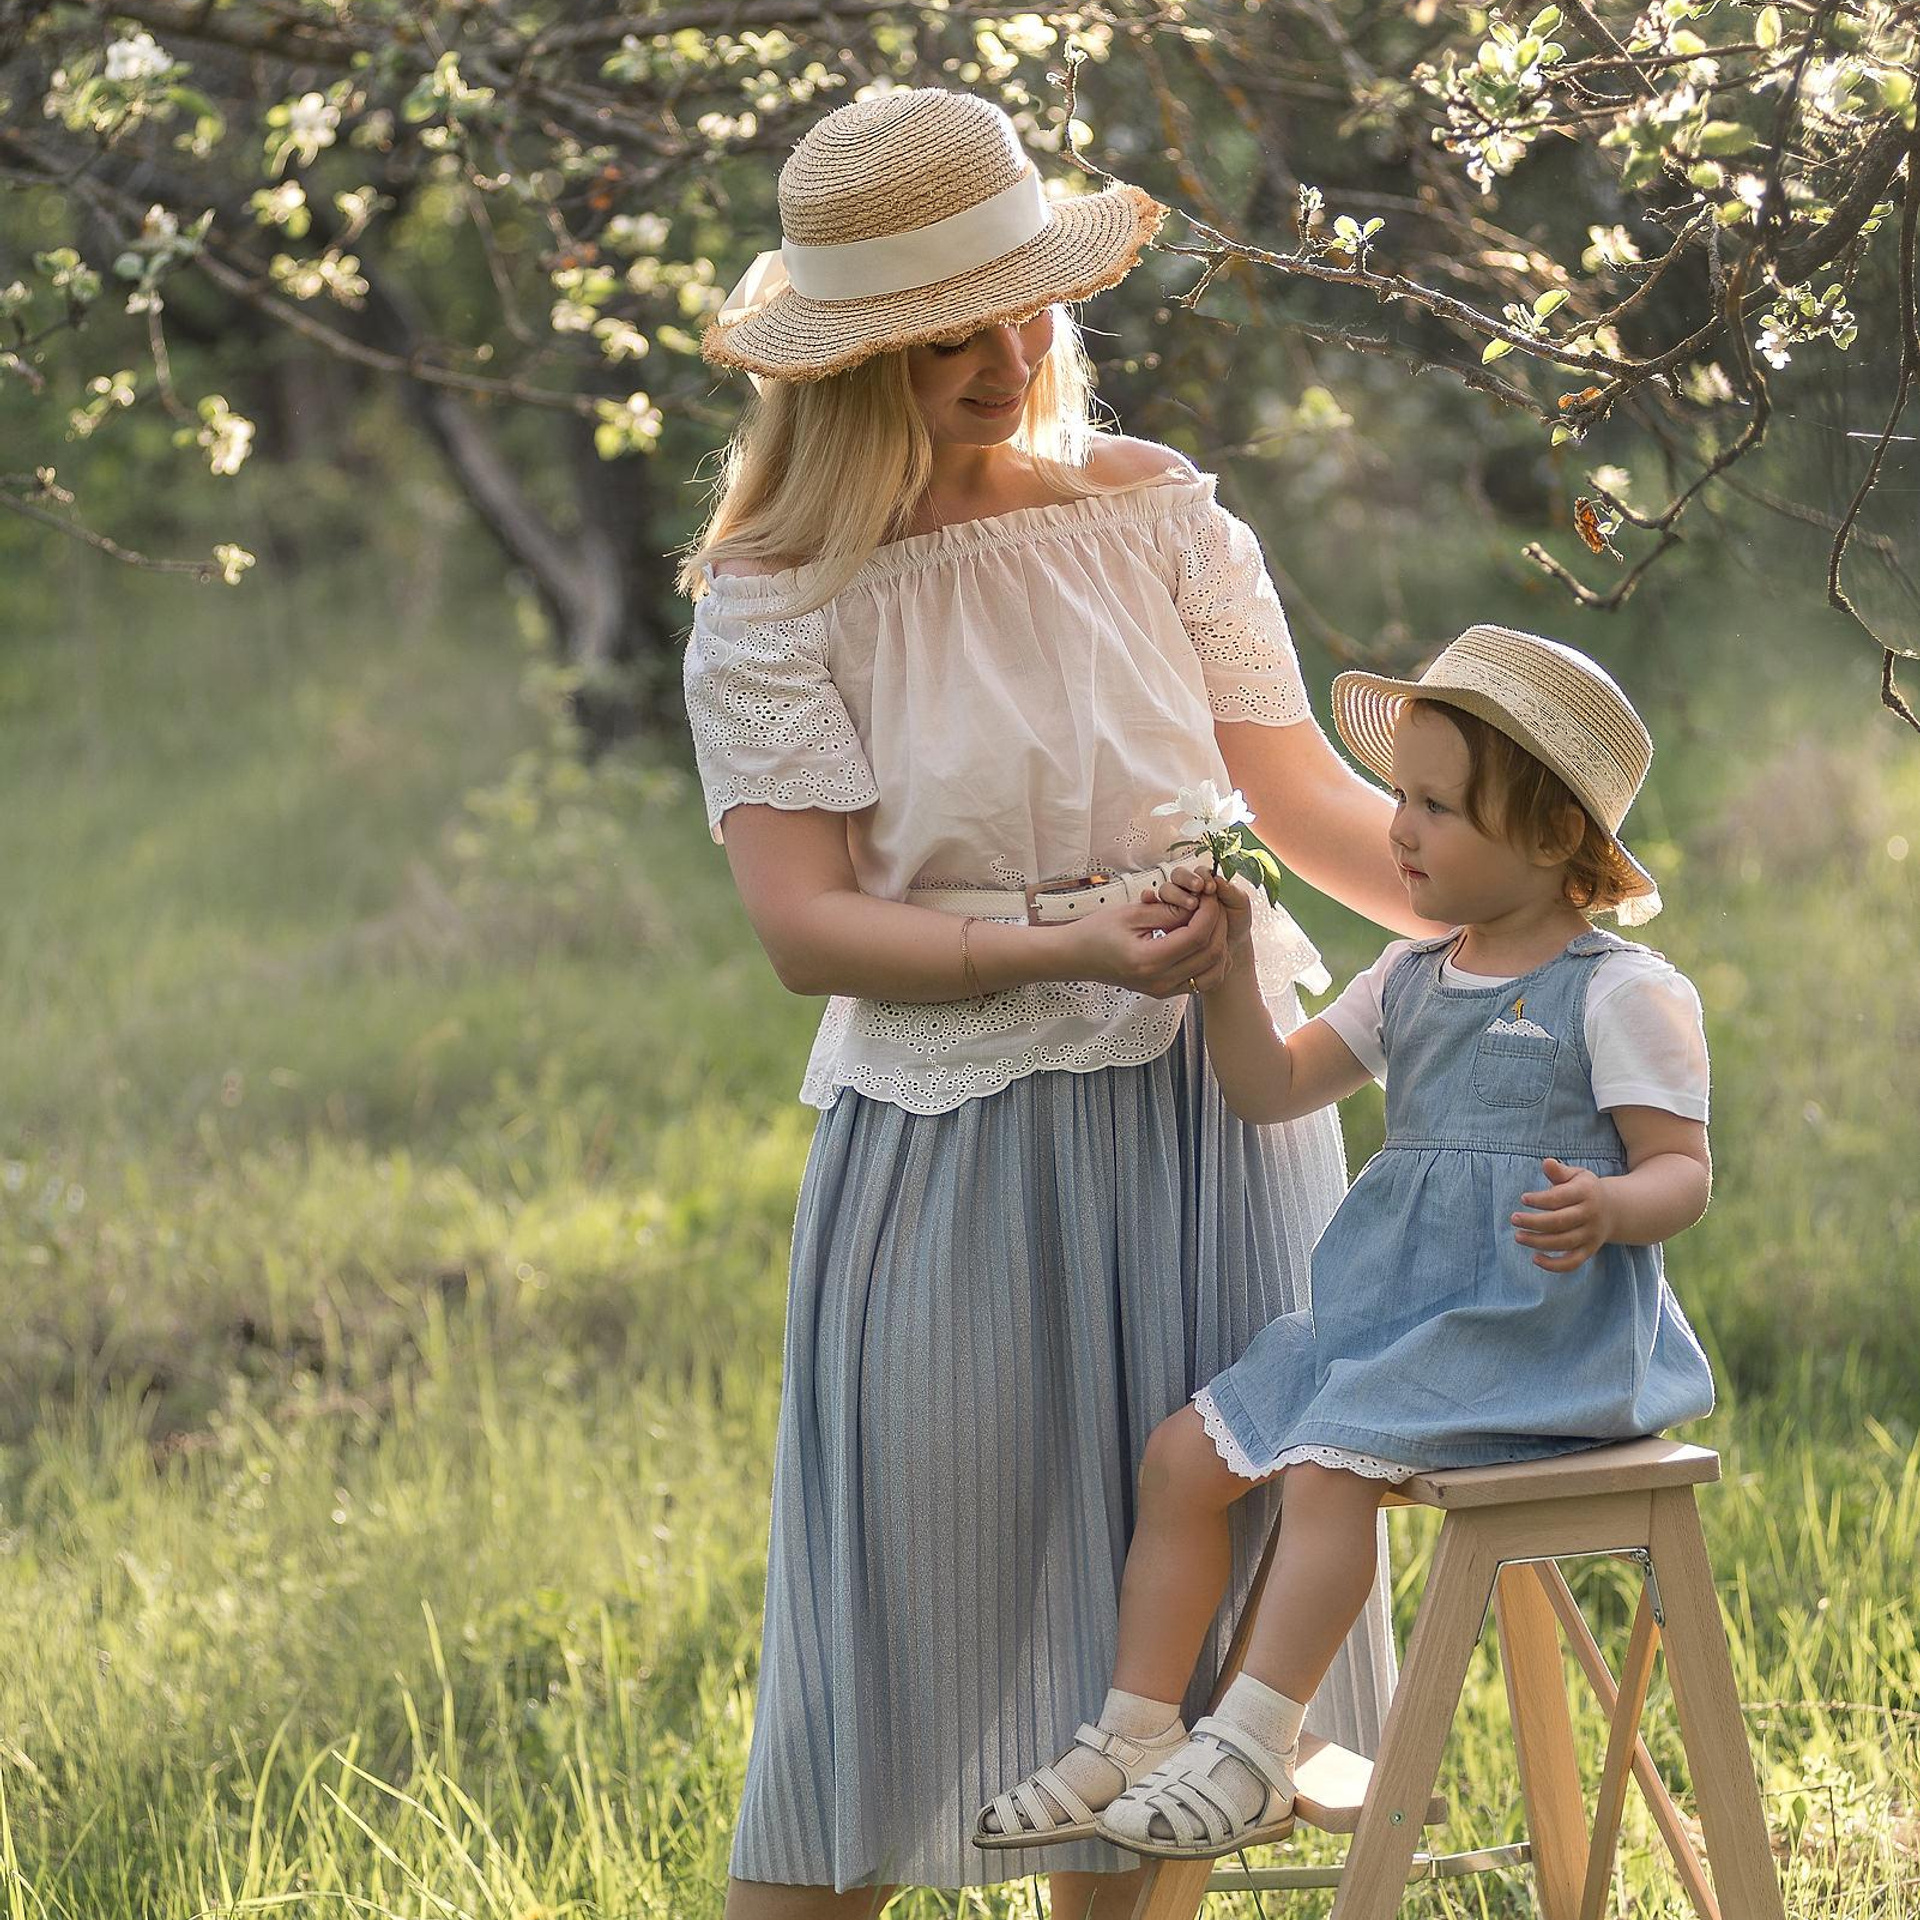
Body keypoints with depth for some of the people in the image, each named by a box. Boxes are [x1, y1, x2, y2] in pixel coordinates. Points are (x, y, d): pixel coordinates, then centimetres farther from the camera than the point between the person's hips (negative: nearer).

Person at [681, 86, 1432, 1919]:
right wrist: (1065, 944, -25)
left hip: (1210, 1116, 3)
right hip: (951, 1140, -3)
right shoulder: (774, 596, -4)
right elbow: (805, 926, -12)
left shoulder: (1154, 514, 4)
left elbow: (1307, 796, 0)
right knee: (898, 1624, -1)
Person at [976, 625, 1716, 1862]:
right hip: (1390, 1311, 8)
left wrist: (1605, 1209, -32)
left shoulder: (1625, 994, -7)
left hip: (1538, 1325, -8)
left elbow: (1683, 1170, -10)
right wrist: (1228, 962, 2)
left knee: (1329, 1466, -28)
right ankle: (1140, 1734, 3)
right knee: (1187, 1452, -1)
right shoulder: (1411, 983, 16)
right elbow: (1275, 1089, 17)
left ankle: (1252, 1750, -24)